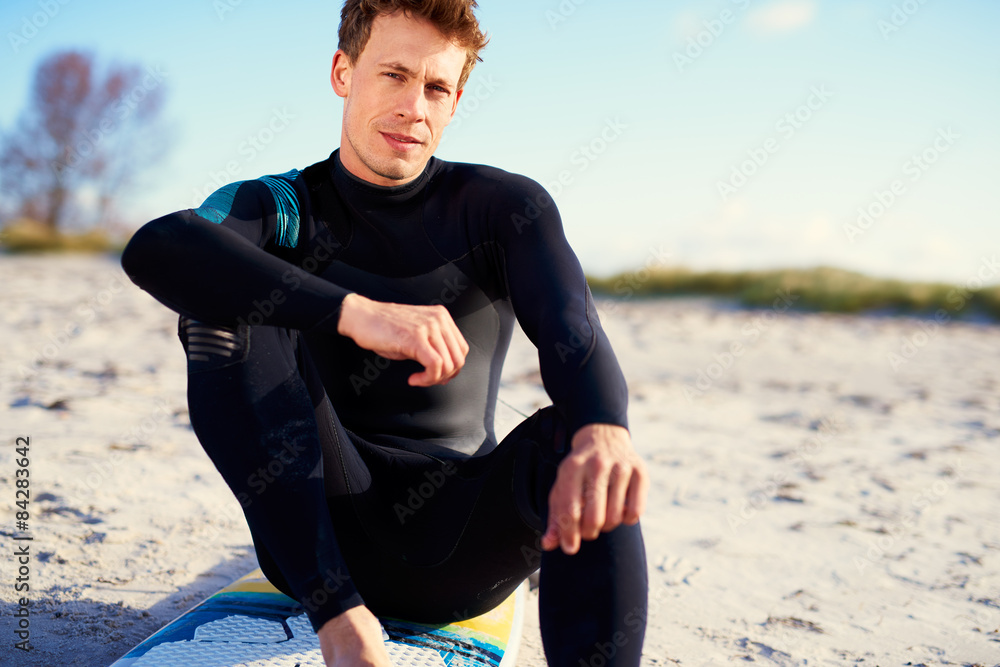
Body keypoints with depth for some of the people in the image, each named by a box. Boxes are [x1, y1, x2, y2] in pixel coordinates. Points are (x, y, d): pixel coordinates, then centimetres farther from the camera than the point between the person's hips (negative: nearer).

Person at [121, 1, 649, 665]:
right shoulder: (279, 209, 1)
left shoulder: (503, 205, 3)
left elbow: (570, 329, -18)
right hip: (317, 541, 0)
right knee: (220, 306, -20)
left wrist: (603, 429, -43)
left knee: (573, 437, -29)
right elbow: (154, 249, -23)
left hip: (461, 546, 0)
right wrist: (356, 311, -37)